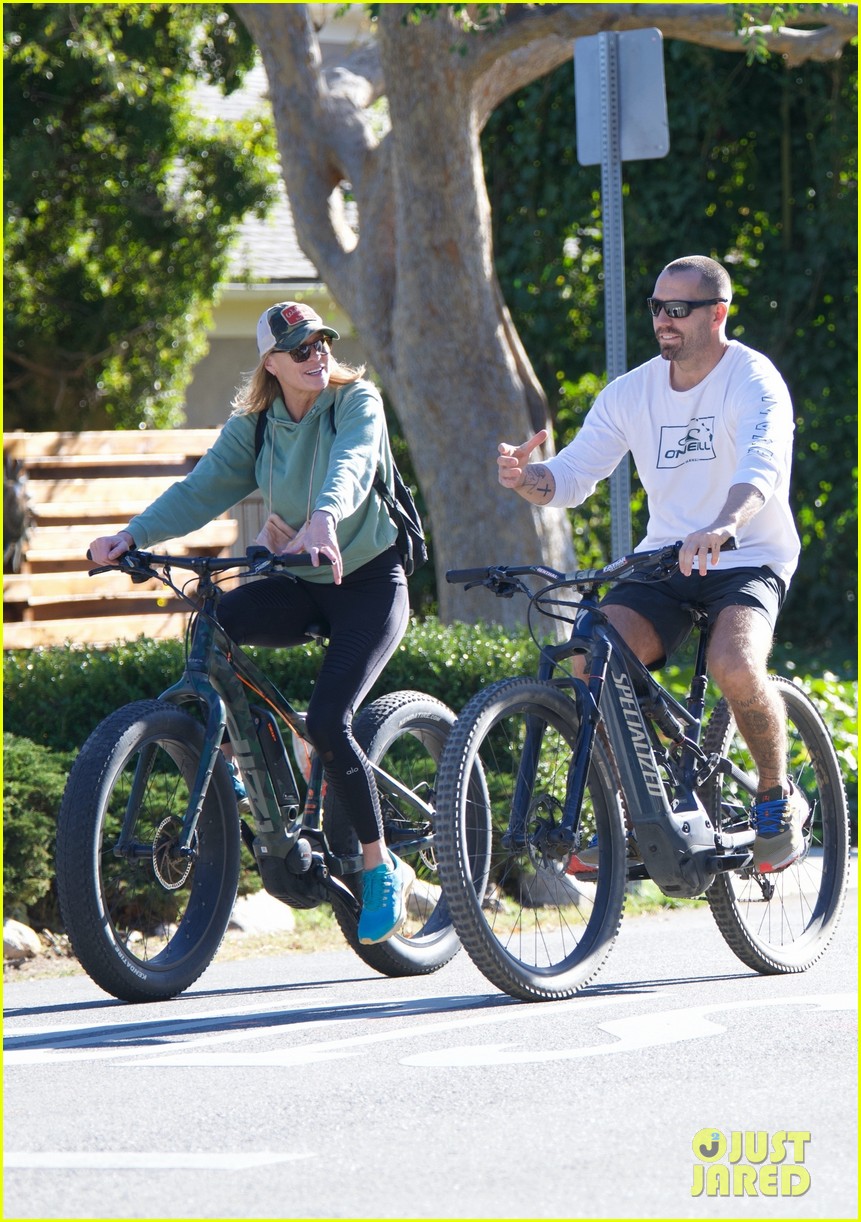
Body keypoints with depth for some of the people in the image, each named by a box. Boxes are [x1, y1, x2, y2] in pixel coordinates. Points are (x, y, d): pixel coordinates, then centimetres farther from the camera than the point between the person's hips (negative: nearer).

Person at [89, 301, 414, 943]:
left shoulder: (357, 402, -12)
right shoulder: (252, 428, 1)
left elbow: (350, 464, -33)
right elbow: (202, 489, -9)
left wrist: (324, 516, -55)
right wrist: (131, 535, -27)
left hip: (368, 582, -4)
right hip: (296, 583, 4)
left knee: (327, 722, -20)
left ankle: (382, 868, -4)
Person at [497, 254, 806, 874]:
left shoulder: (753, 380, -14)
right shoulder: (631, 392, 3)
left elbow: (762, 466, -33)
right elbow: (572, 475, -1)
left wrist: (723, 526, -54)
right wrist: (525, 478, -26)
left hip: (748, 560, -5)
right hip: (663, 562, 5)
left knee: (734, 666, -33)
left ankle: (778, 797, -6)